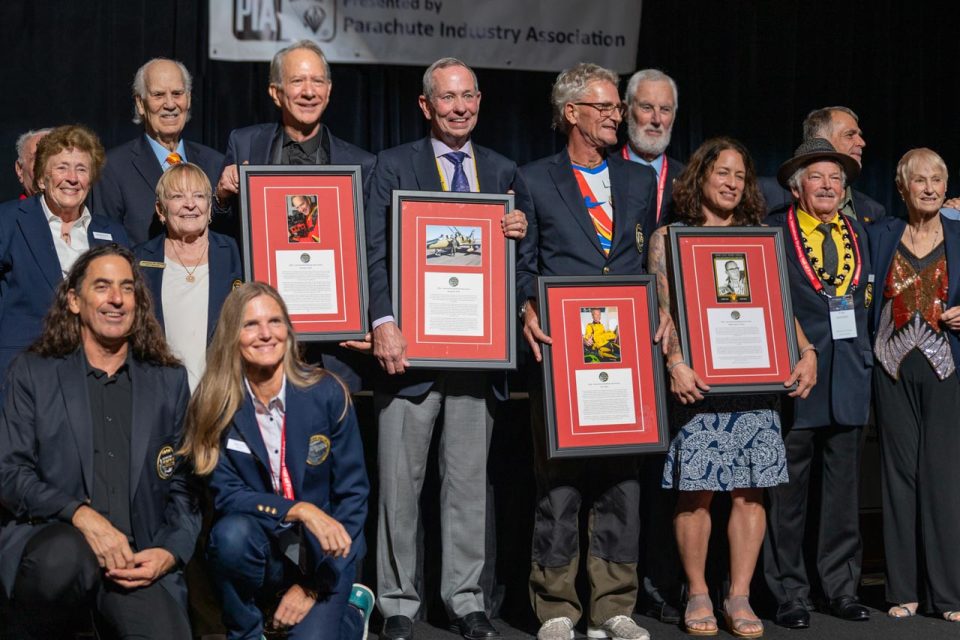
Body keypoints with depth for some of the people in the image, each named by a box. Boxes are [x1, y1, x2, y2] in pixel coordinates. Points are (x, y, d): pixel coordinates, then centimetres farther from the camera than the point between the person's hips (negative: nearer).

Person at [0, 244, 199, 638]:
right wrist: (80, 515, -17)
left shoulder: (170, 381, 16)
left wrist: (170, 553, -6)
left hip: (137, 560, 1)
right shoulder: (32, 373, 11)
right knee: (65, 554, -37)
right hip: (49, 537, -1)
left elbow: (183, 484, 13)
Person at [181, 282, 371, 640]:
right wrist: (299, 510, -27)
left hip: (322, 555, 0)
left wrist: (314, 587, -10)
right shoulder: (214, 406, -8)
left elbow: (353, 493, -6)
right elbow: (225, 493, -11)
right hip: (261, 553, 0)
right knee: (232, 532, -32)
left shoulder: (327, 394, -9)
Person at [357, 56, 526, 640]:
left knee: (470, 481, 7)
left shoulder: (504, 172, 14)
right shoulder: (395, 166, 4)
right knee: (401, 481, 2)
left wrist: (521, 234, -6)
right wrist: (384, 322, -15)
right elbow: (377, 252, -4)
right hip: (412, 343, -3)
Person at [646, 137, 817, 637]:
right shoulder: (669, 237, 7)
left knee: (750, 490, 0)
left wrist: (806, 352, -1)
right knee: (696, 490, -4)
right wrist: (675, 362, -16)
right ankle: (697, 595, 8)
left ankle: (739, 596, 7)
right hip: (697, 380, -3)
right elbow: (661, 308, -2)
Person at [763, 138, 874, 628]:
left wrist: (862, 353, 11)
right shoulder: (772, 233, 1)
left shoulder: (858, 234, 17)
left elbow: (868, 297, 22)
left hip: (849, 379, 5)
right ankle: (789, 596, 8)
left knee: (843, 491, 8)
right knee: (788, 493, 0)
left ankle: (842, 589, 17)